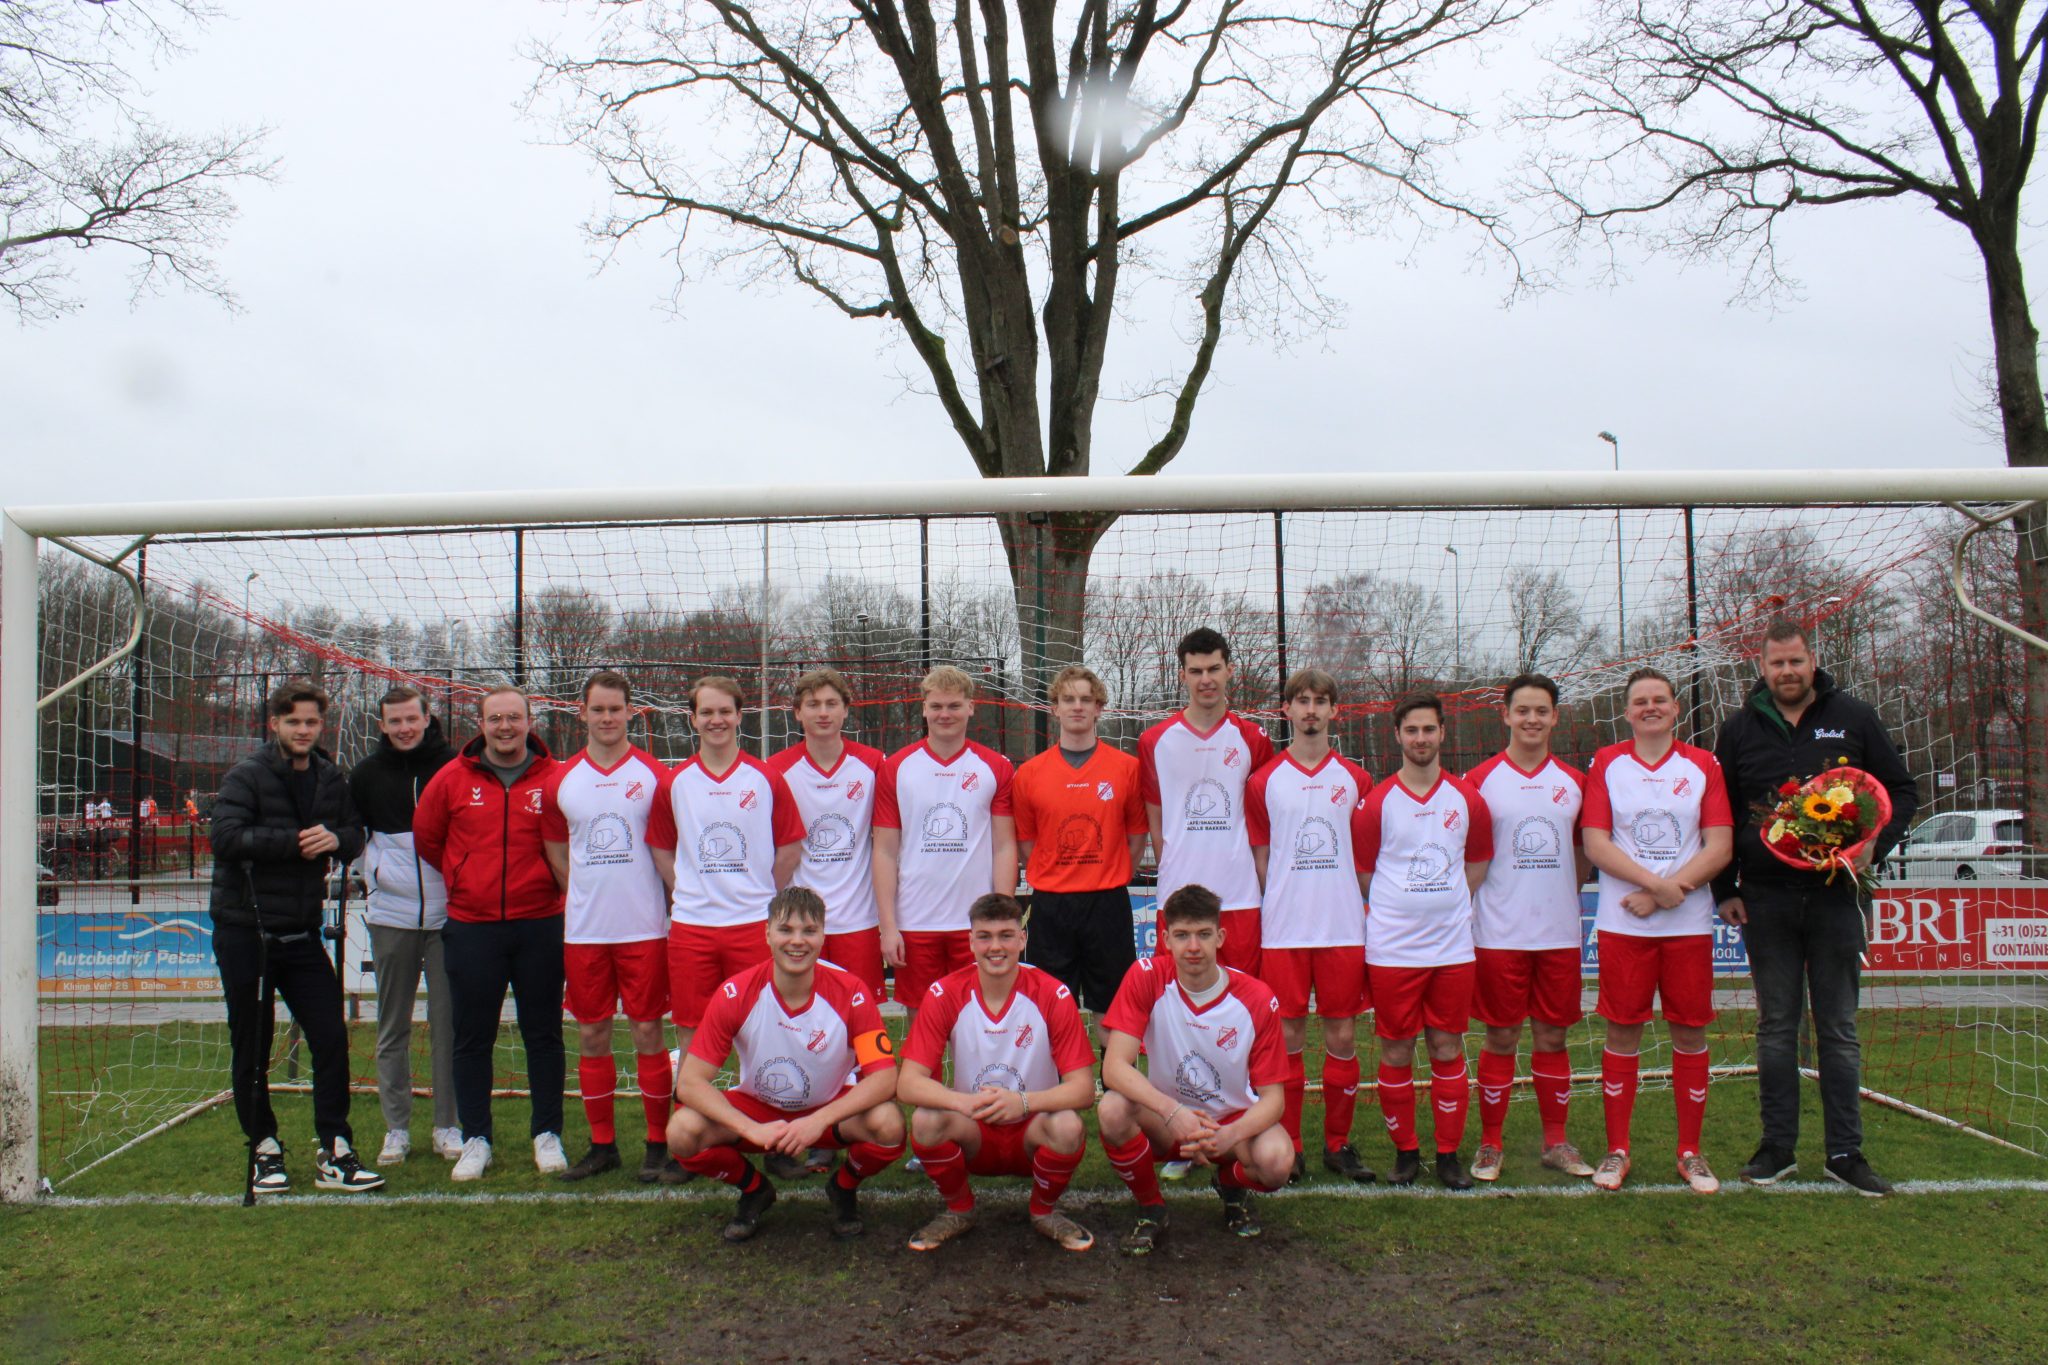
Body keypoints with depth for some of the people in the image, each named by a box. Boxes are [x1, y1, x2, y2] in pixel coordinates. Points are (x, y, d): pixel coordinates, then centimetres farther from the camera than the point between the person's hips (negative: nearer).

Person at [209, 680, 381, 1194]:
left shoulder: (332, 780, 7)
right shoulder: (246, 777, -8)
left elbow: (355, 832, 9)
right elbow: (226, 837, -21)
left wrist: (335, 838, -13)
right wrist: (296, 841, -20)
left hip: (302, 934, 4)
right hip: (244, 933, -4)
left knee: (331, 1037, 0)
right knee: (252, 1047, 6)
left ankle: (335, 1152, 8)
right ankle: (264, 1149, 22)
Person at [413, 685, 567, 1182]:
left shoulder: (556, 779, -3)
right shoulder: (452, 779, 2)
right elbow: (425, 837, 14)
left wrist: (551, 881, 2)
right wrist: (464, 879, 14)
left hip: (539, 926, -1)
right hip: (471, 928, 1)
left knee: (543, 1034, 7)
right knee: (472, 1039, 7)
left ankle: (547, 1135, 18)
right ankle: (475, 1140, 18)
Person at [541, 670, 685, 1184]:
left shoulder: (656, 776, -1)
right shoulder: (559, 783, 7)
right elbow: (557, 855, 15)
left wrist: (673, 909, -2)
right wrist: (587, 901, 9)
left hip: (644, 927, -3)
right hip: (583, 930, 3)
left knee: (647, 1031, 0)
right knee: (591, 1035, 8)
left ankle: (659, 1145, 10)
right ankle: (602, 1145, 20)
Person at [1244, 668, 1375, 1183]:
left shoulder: (1356, 780, 8)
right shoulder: (1264, 781, 5)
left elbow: (1367, 857, 12)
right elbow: (1258, 859, 8)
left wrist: (1369, 919, 5)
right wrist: (1263, 919, 2)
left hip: (1344, 928, 1)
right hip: (1283, 930, -1)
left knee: (1343, 1035, 5)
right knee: (1287, 1035, 2)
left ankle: (1338, 1143, 17)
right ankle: (1288, 1146, 11)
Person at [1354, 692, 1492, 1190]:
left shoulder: (1468, 800, 4)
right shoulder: (1375, 803, -2)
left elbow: (1478, 864, 15)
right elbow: (1363, 873, 4)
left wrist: (1445, 906, 7)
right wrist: (1400, 912, 4)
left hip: (1452, 947, 2)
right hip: (1391, 949, -2)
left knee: (1448, 1049, 6)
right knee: (1396, 1052, 3)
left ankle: (1449, 1155, 16)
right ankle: (1405, 1152, 16)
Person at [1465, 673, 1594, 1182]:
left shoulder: (1574, 782, 8)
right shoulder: (1480, 781, -2)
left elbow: (1585, 854, 17)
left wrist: (1559, 895, 6)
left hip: (1560, 933, 3)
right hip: (1498, 934, -3)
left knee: (1553, 1037, 9)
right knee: (1501, 1039, 3)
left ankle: (1556, 1141, 20)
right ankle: (1490, 1144, 13)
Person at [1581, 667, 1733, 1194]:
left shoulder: (1703, 765, 6)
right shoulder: (1606, 764, 4)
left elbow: (1719, 848, -1)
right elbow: (1596, 844, -4)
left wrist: (1668, 891, -13)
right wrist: (1657, 882, -15)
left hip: (1689, 924, 1)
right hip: (1622, 925, -1)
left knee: (1690, 1033, 5)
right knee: (1622, 1032, 2)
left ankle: (1690, 1152, 17)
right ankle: (1617, 1150, 12)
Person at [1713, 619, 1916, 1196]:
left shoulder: (1853, 718, 3)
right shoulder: (1740, 728, 6)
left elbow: (1902, 792, 9)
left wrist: (1875, 842, -10)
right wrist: (1725, 889, 3)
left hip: (1835, 894, -1)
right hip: (1765, 899, 1)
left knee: (1839, 1029, 6)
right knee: (1776, 1027, 7)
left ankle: (1845, 1152, 13)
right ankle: (1778, 1147, 15)